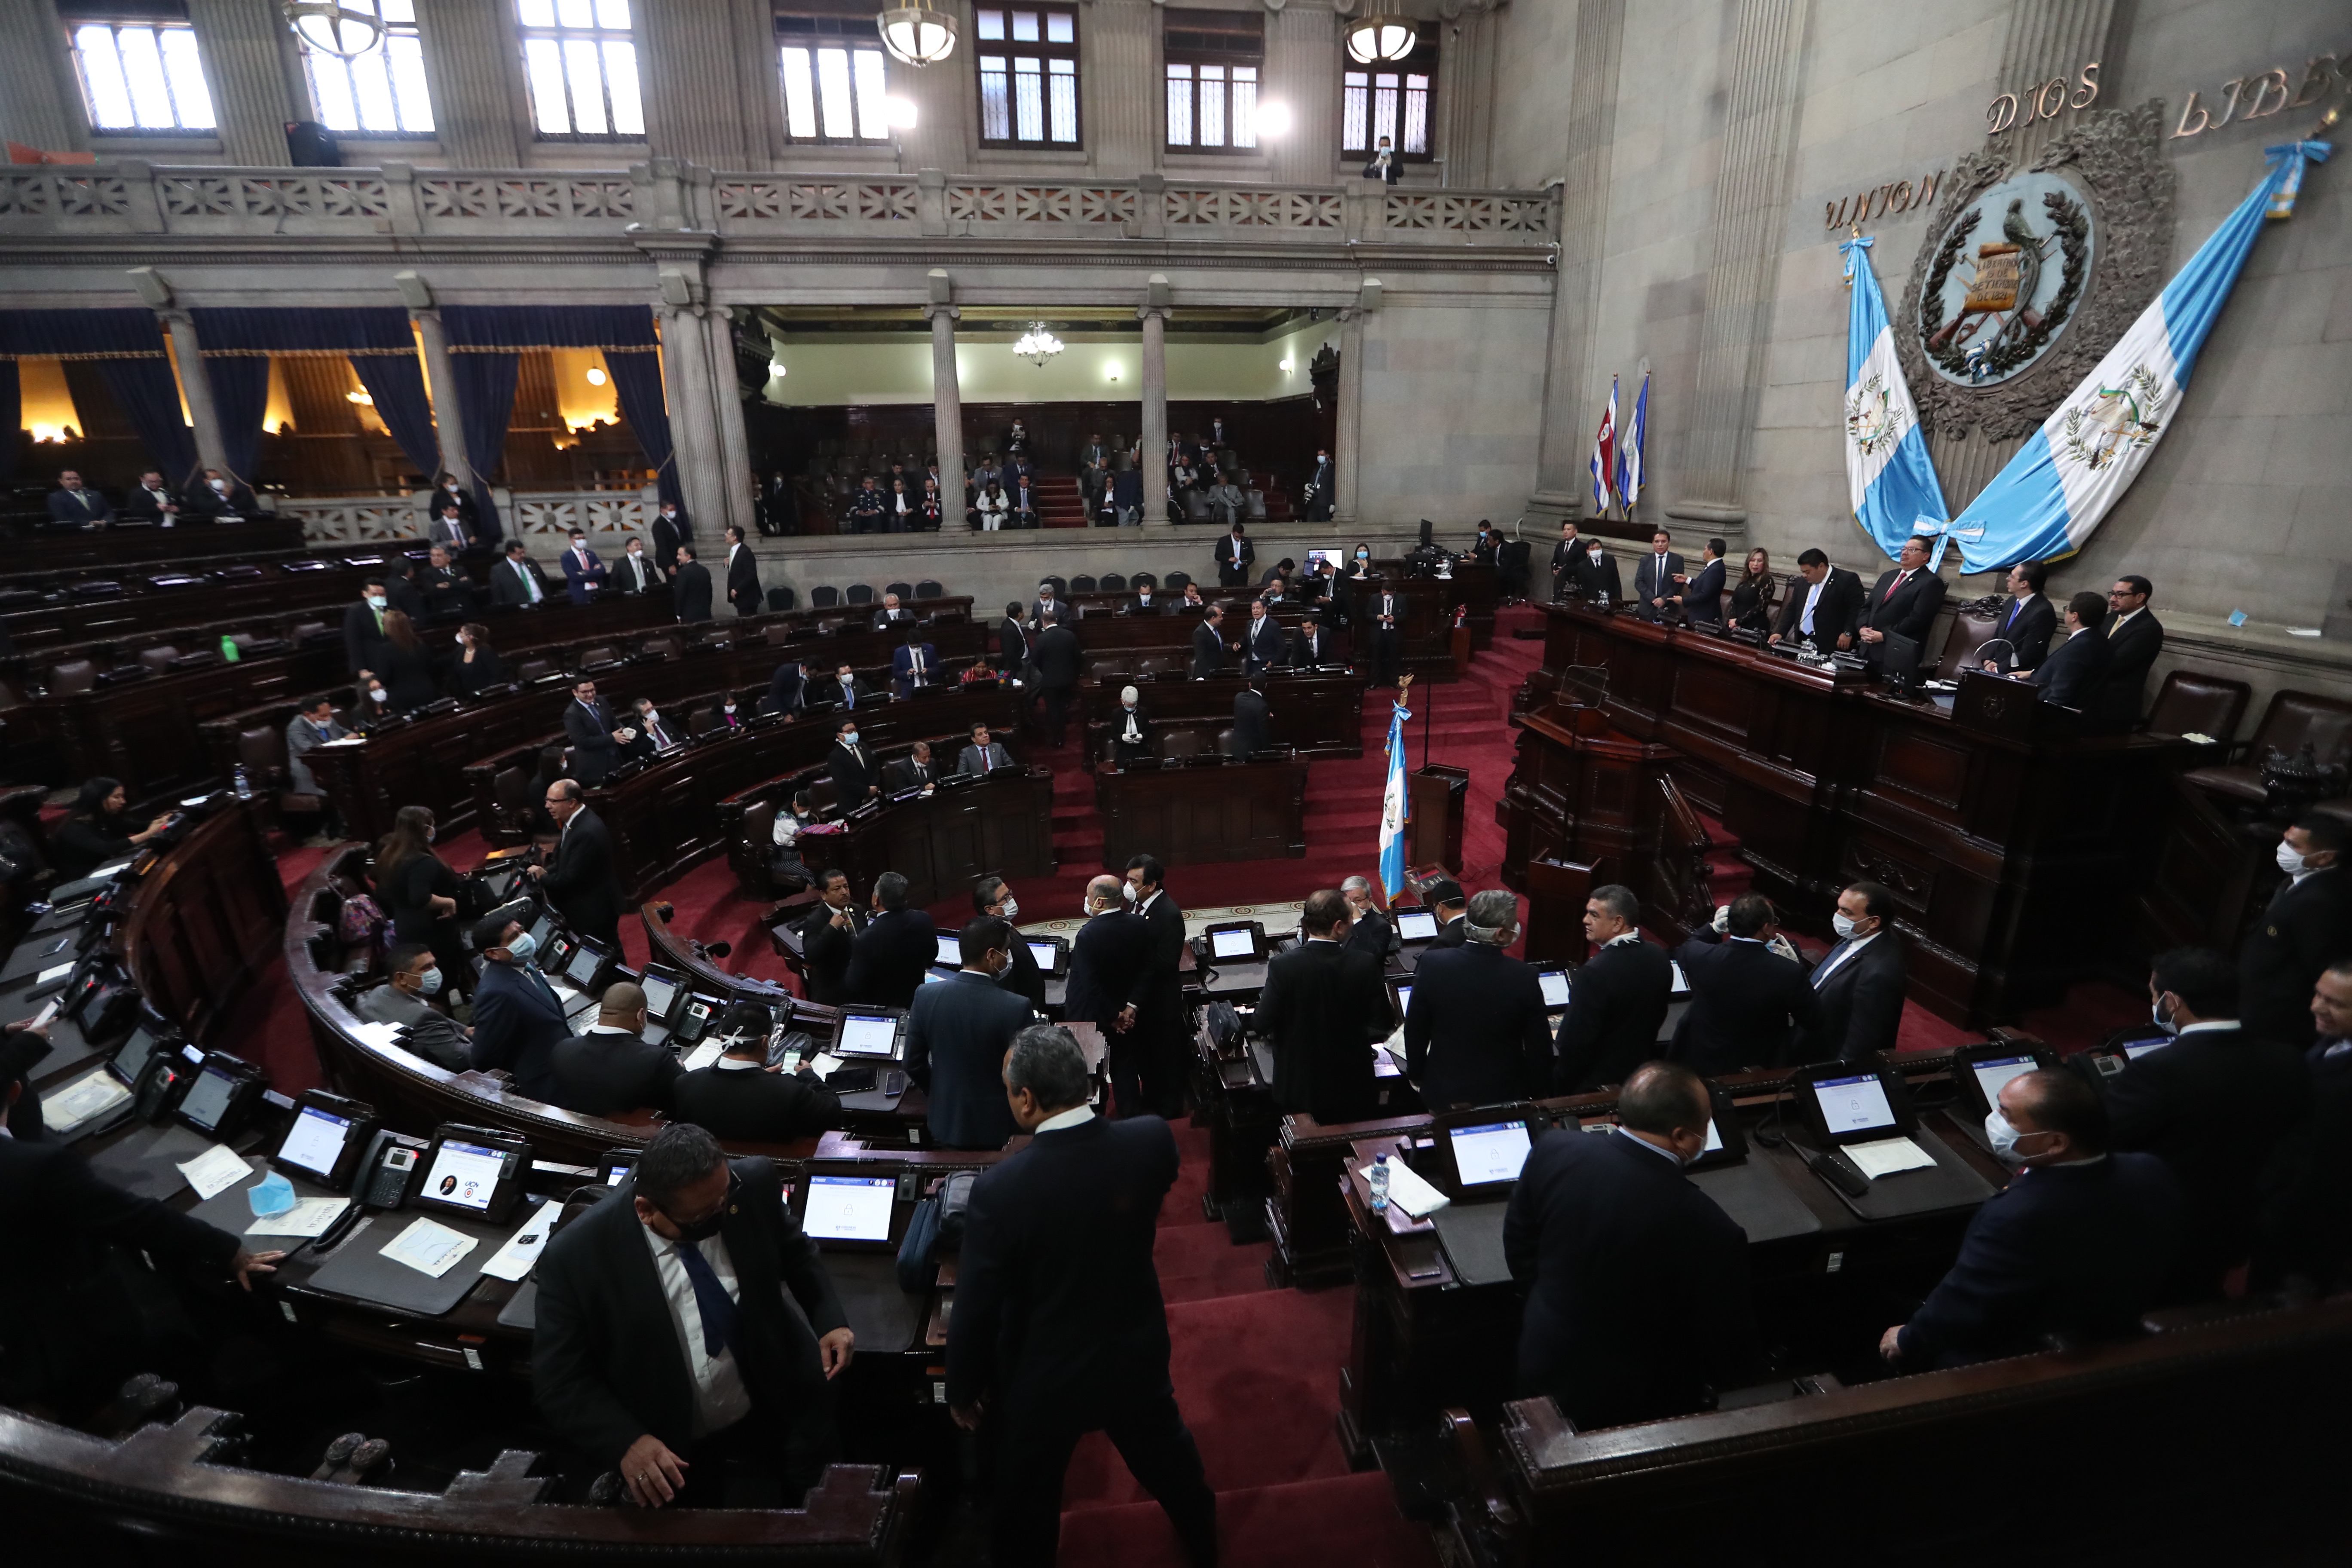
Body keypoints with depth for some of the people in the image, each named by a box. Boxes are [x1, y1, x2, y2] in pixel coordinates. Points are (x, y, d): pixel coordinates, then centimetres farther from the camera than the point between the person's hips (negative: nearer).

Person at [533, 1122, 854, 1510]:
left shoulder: (753, 1185, -19)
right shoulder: (575, 1256, -24)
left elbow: (796, 1251, 1)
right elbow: (560, 1383, -13)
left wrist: (830, 1318, -12)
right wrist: (627, 1443, -27)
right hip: (672, 1455, -1)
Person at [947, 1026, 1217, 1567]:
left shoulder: (1000, 1188, -33)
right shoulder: (1153, 1141, -24)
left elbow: (975, 1310, -20)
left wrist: (963, 1393, -3)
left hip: (1048, 1380, -4)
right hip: (1140, 1358, 4)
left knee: (1028, 1502, 26)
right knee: (1168, 1457, 33)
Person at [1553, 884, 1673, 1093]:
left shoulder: (1596, 972, -30)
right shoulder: (1659, 957, -5)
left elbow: (1575, 1043, -24)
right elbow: (1658, 1017, 9)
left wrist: (1562, 1081, -9)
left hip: (1597, 1083, -7)